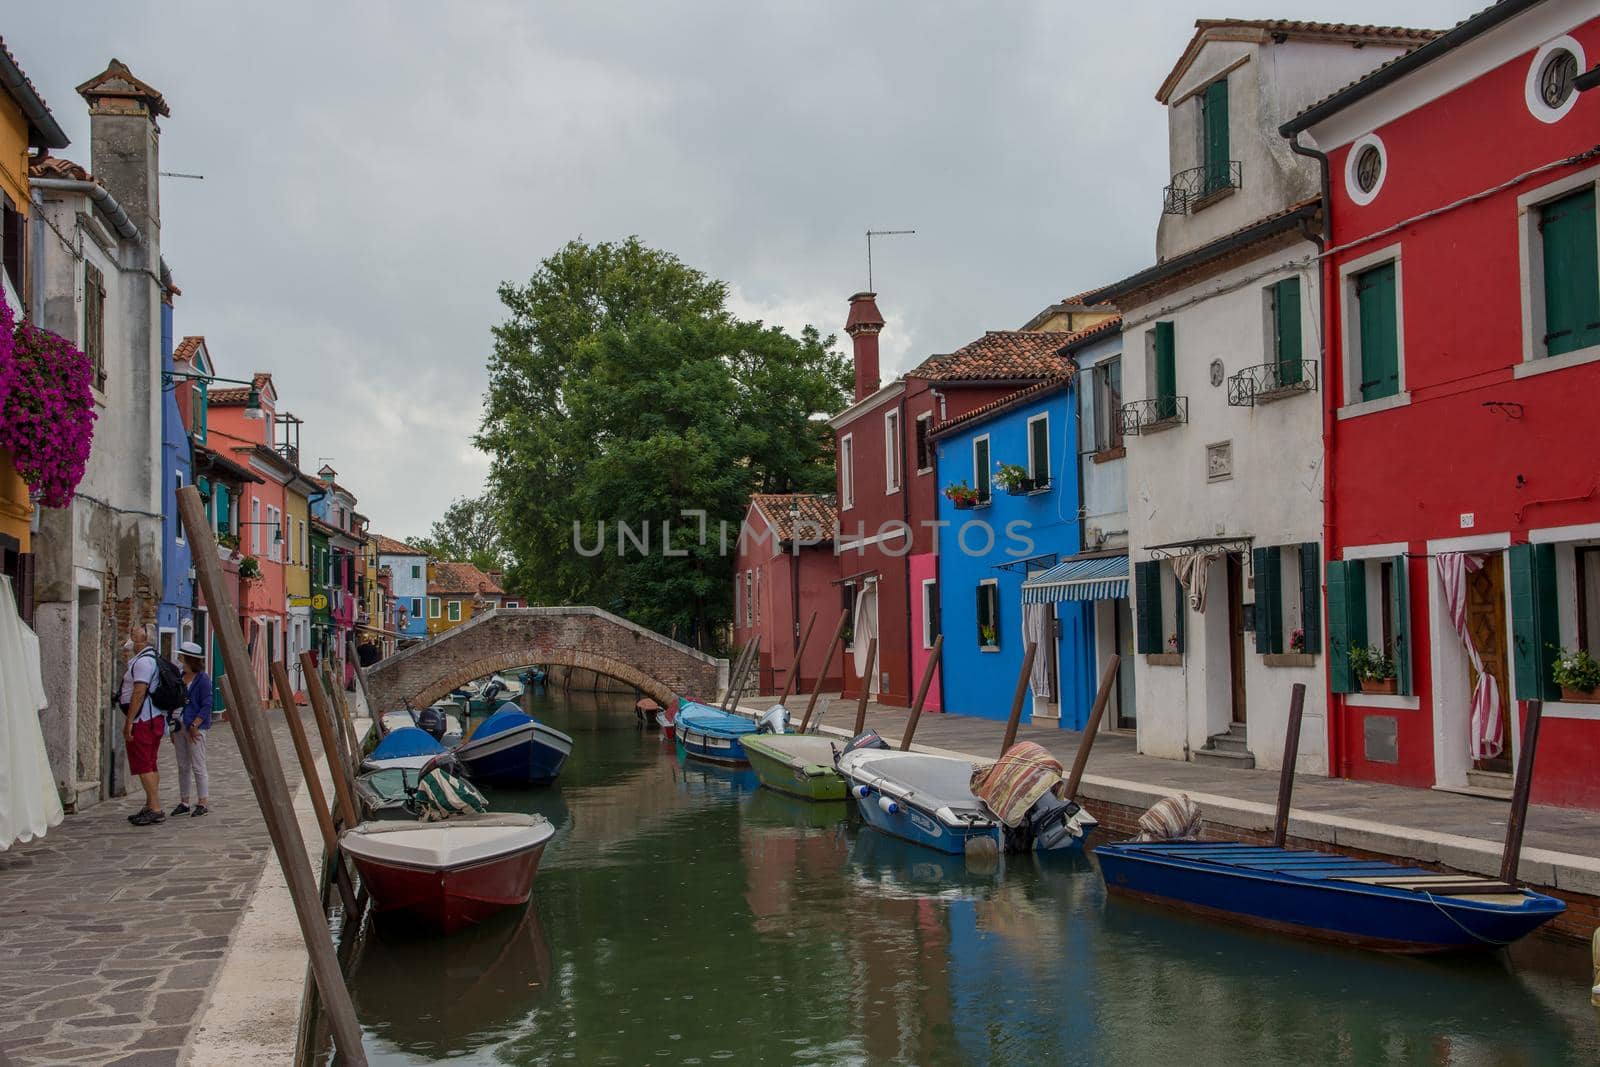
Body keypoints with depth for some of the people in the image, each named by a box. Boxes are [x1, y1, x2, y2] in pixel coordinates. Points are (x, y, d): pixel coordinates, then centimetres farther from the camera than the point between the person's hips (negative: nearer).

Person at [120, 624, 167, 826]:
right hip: (155, 719, 11)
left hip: (142, 721, -11)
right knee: (150, 766, 14)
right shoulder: (153, 657, 17)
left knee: (144, 767, -9)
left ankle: (156, 810, -11)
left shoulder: (143, 661, -16)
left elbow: (139, 693, -22)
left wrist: (128, 722, -22)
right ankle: (150, 807, 20)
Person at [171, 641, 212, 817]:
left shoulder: (203, 679, -10)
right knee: (183, 766, 11)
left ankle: (203, 803, 0)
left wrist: (194, 726, -19)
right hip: (179, 727, 8)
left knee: (198, 766, -5)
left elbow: (206, 706, -14)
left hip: (195, 728, -8)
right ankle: (184, 802, 18)